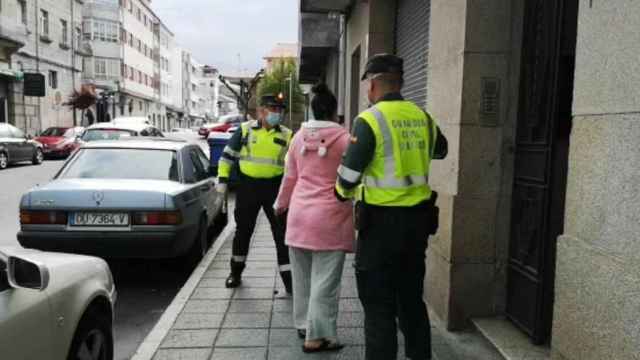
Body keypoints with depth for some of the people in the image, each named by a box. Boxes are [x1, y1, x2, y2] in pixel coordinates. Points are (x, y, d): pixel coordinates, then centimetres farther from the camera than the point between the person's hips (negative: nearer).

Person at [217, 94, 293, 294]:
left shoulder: (286, 135, 3)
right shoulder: (245, 130, 0)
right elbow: (228, 154, 6)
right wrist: (222, 180, 0)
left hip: (275, 187, 0)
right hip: (247, 186, 0)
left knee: (282, 233, -1)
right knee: (243, 230, 13)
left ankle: (288, 278, 7)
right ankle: (236, 272, 32)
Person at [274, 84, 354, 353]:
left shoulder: (299, 137, 6)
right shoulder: (344, 138, -10)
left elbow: (290, 177, 13)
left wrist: (281, 204, 27)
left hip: (299, 214, 6)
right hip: (330, 218, -5)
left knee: (302, 275, 17)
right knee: (324, 280, 2)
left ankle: (304, 324, 30)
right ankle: (317, 336, 7)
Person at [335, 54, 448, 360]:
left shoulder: (369, 120, -14)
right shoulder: (422, 117, 5)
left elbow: (348, 177, -14)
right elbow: (440, 151, 25)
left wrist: (342, 192, 7)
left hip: (382, 222, -6)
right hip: (418, 220, 6)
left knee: (379, 305, 5)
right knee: (412, 298, 20)